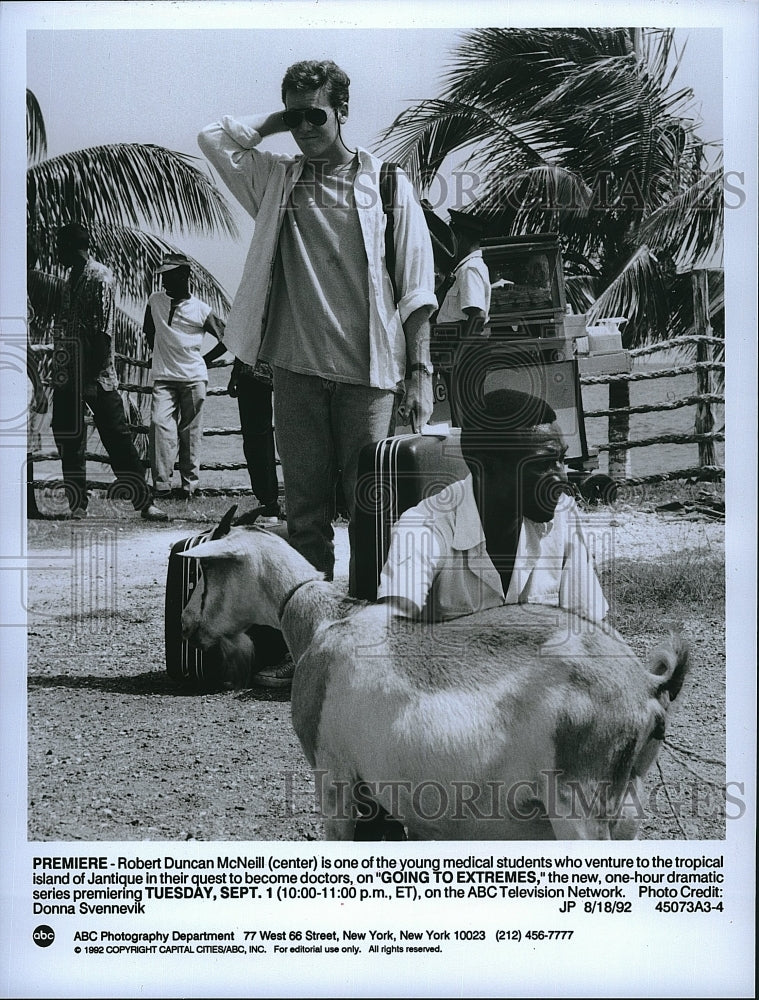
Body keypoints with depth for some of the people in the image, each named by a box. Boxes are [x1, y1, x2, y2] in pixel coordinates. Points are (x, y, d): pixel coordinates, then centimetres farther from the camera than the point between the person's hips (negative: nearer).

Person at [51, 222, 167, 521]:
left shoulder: (99, 277, -9)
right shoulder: (72, 279, 16)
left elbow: (103, 332, -16)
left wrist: (93, 376, -21)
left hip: (94, 375, -8)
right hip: (67, 375, 8)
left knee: (117, 438, -3)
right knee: (67, 439, 8)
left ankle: (144, 502, 2)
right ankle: (77, 505, 15)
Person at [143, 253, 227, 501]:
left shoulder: (201, 310, -1)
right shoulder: (155, 301, 7)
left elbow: (226, 340, 6)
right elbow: (148, 332, 24)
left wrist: (203, 361, 8)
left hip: (194, 378, -2)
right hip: (163, 378, 2)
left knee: (191, 433, 1)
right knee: (160, 424, -15)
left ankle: (189, 484, 8)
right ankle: (161, 485, -16)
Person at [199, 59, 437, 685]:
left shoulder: (386, 182, 5)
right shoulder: (279, 180, 13)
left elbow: (416, 286, 2)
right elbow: (214, 137, 8)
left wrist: (419, 371, -5)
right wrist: (278, 122, 12)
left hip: (367, 371, -2)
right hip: (297, 368, 3)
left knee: (368, 508, -2)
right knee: (306, 509, 5)